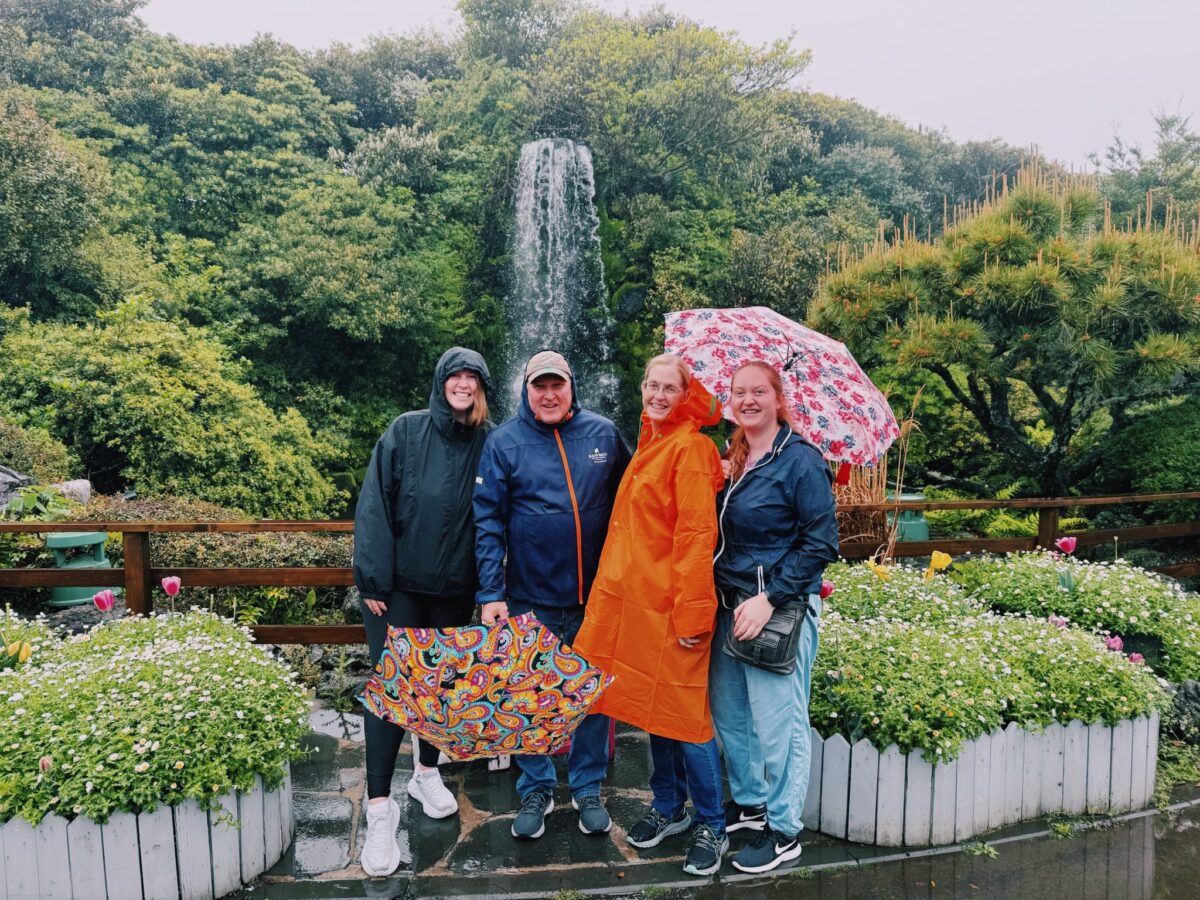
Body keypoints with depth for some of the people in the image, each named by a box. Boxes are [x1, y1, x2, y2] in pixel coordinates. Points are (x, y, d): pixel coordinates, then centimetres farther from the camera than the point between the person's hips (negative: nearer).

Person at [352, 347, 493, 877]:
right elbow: (374, 505, -8)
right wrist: (372, 579, -12)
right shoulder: (406, 432, -6)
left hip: (455, 590, 2)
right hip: (399, 585, -2)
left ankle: (427, 772, 38)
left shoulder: (489, 445, -2)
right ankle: (379, 807, 10)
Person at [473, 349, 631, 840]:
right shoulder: (504, 441, -3)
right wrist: (491, 592, -10)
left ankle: (588, 788, 32)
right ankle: (535, 790, 31)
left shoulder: (603, 433, 1)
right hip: (529, 599, -1)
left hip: (595, 597, 1)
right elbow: (488, 520, -5)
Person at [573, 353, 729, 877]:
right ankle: (669, 808, 34)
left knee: (683, 713, 2)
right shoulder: (649, 443, 14)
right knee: (653, 705, 17)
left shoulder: (690, 447, -13)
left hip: (670, 605, -8)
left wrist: (692, 614, -21)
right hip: (636, 598, 8)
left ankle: (711, 827, 20)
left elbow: (697, 534, -19)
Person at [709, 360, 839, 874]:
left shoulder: (800, 460, -11)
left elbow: (820, 544, -15)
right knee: (728, 712, 17)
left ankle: (784, 831, 20)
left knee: (776, 723, 1)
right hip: (731, 604, 8)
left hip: (781, 609, -7)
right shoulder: (731, 459, 10)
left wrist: (770, 599, -19)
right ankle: (749, 801, 39)